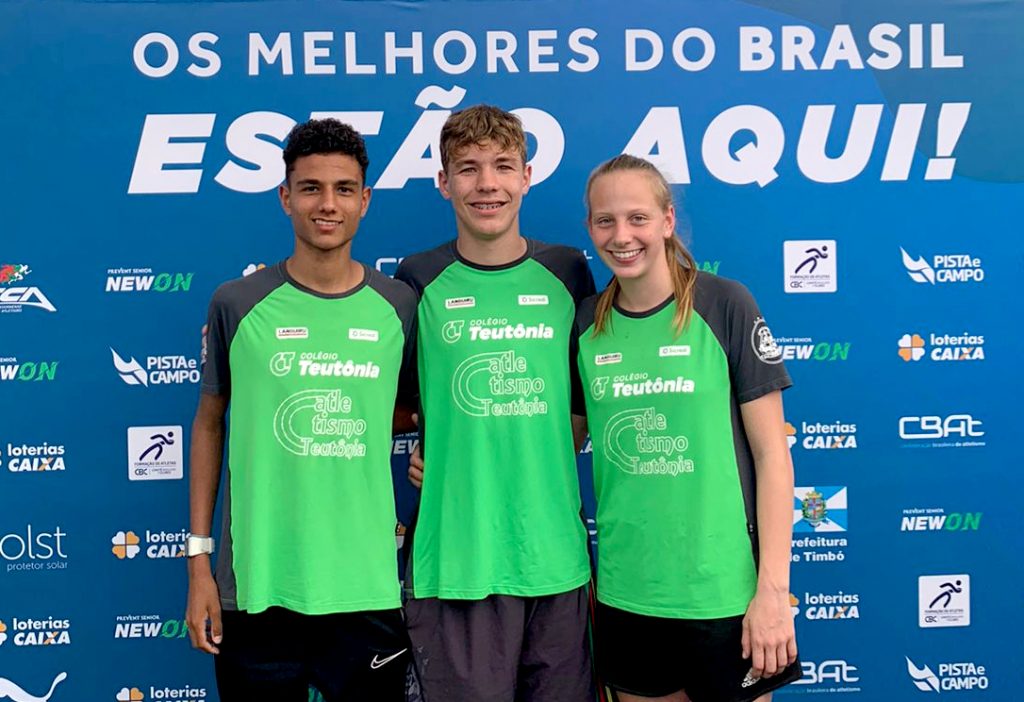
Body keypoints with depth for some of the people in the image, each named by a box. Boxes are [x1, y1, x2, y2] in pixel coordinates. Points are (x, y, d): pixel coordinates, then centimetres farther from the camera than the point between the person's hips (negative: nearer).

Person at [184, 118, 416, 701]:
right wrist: (198, 558, 3)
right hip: (255, 586, 0)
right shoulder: (238, 304, -2)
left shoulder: (399, 305, 0)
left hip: (366, 586, 1)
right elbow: (210, 424, 6)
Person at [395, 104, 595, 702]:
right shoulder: (419, 281, 1)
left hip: (555, 553, 2)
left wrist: (547, 456, 1)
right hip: (454, 556, -2)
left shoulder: (567, 272, 5)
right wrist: (431, 453, -5)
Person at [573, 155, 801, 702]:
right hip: (624, 592, 3)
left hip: (724, 591, -3)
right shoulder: (584, 324, 3)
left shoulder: (724, 305, -7)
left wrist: (773, 587, -11)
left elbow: (771, 452, -8)